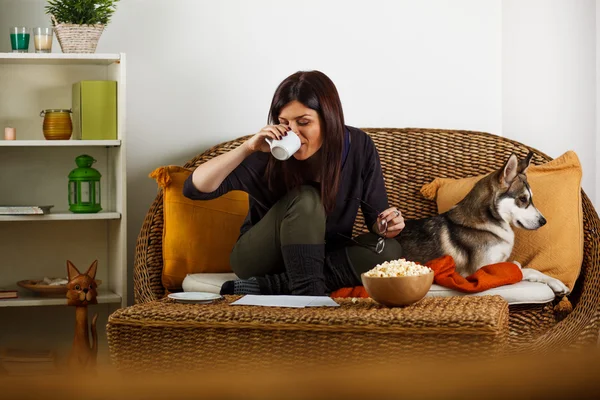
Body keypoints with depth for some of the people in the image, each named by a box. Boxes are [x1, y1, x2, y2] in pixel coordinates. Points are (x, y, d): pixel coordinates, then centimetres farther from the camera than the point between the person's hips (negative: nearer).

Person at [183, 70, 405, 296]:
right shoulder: (271, 155, -19)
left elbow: (375, 216, -3)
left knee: (387, 250, -26)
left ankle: (266, 287, -27)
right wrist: (248, 148, -35)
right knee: (306, 199, -29)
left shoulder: (359, 147, -12)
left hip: (323, 261, 4)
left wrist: (387, 225, -27)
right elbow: (195, 189, -24)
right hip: (258, 258, -4)